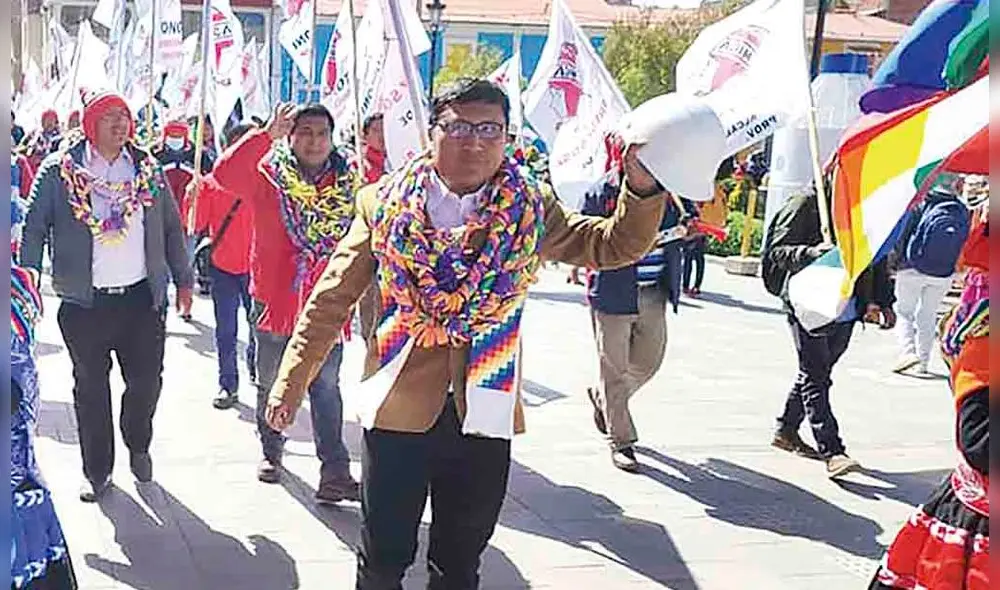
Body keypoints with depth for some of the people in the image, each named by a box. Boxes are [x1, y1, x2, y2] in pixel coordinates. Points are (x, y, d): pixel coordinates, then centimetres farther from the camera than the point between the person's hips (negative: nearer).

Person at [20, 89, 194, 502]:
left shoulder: (148, 170, 8)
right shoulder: (58, 172, -1)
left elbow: (171, 229, 13)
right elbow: (34, 231, 1)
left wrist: (183, 280, 12)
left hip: (143, 297, 2)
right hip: (85, 301, -1)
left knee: (146, 382, 3)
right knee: (90, 388, 8)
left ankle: (138, 447, 32)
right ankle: (98, 471, 23)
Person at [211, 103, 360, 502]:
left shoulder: (346, 180, 4)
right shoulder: (267, 175, -5)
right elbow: (224, 174, -22)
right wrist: (267, 135, -28)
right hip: (276, 301, 0)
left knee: (326, 389, -1)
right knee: (271, 386, 17)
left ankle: (335, 473, 0)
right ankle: (271, 452, 36)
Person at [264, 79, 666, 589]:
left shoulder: (529, 211, 1)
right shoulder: (382, 203, -1)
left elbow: (613, 245, -3)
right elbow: (332, 299, 0)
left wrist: (642, 189, -21)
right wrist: (292, 381, -2)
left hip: (484, 414, 1)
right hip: (397, 411, -1)